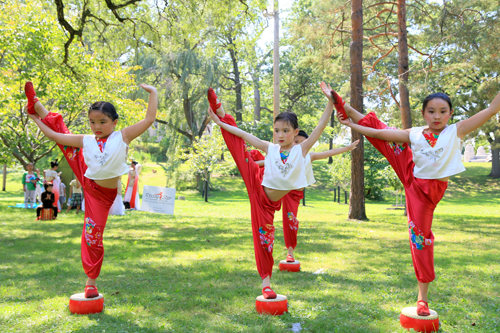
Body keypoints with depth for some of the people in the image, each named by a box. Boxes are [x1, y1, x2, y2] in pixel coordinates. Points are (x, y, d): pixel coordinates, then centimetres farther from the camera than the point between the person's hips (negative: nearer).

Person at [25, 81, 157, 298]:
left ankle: (91, 282, 16)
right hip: (86, 180, 3)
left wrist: (153, 93, -18)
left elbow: (149, 119, -21)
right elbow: (55, 135, 6)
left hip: (102, 193, -3)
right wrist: (37, 121, 13)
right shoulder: (86, 141, -6)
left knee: (93, 236, -2)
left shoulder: (122, 137, -15)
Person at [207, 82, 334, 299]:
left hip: (269, 202, -1)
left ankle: (266, 282, 18)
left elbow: (320, 127, -17)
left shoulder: (301, 150, -8)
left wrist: (330, 102, -26)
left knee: (265, 237, 3)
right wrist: (221, 123, -4)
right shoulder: (270, 149, -4)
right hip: (257, 186, 1)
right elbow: (243, 135, -1)